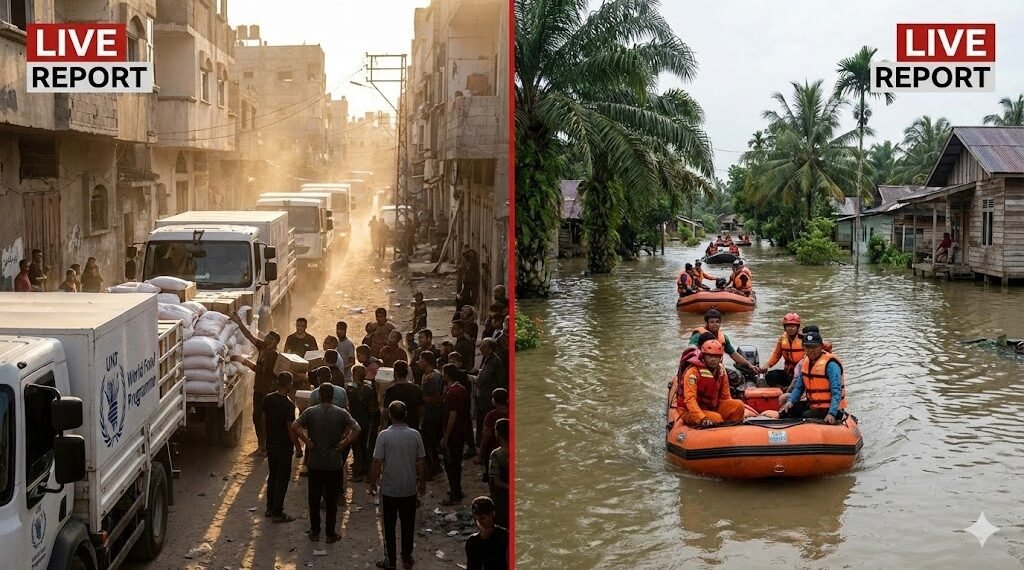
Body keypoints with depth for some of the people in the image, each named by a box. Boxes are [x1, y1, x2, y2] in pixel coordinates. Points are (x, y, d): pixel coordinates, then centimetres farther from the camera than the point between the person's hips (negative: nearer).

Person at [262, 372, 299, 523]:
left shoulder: (267, 399, -1)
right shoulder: (288, 404, -22)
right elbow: (291, 428, -21)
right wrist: (298, 448, -12)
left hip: (270, 444, 7)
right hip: (284, 447, -7)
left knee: (272, 476, 20)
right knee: (282, 479, 2)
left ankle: (270, 508, 29)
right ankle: (277, 513, 7)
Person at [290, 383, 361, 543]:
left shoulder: (310, 412, -4)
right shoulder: (341, 413, -5)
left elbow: (294, 426, -16)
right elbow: (356, 429, -16)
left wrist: (306, 441, -9)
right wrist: (344, 443, -9)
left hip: (315, 463, 0)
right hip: (334, 464, 0)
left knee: (314, 499, 12)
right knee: (331, 500, 9)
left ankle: (315, 532, 19)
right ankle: (330, 534, 14)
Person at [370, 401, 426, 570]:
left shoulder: (384, 436, -14)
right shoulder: (415, 435, -6)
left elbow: (377, 464, -12)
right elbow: (421, 463, -2)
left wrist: (372, 484, 2)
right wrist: (423, 483, 12)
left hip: (389, 489, -2)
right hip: (410, 489, 2)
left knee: (389, 526, 10)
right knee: (408, 525, 15)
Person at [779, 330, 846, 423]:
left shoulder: (831, 364, -19)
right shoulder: (805, 362, 7)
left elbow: (836, 392, -25)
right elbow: (799, 387, 15)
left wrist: (831, 414, -37)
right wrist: (790, 401, -3)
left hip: (828, 409, -8)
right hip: (812, 405, 8)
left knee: (806, 417, -29)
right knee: (785, 412, 0)